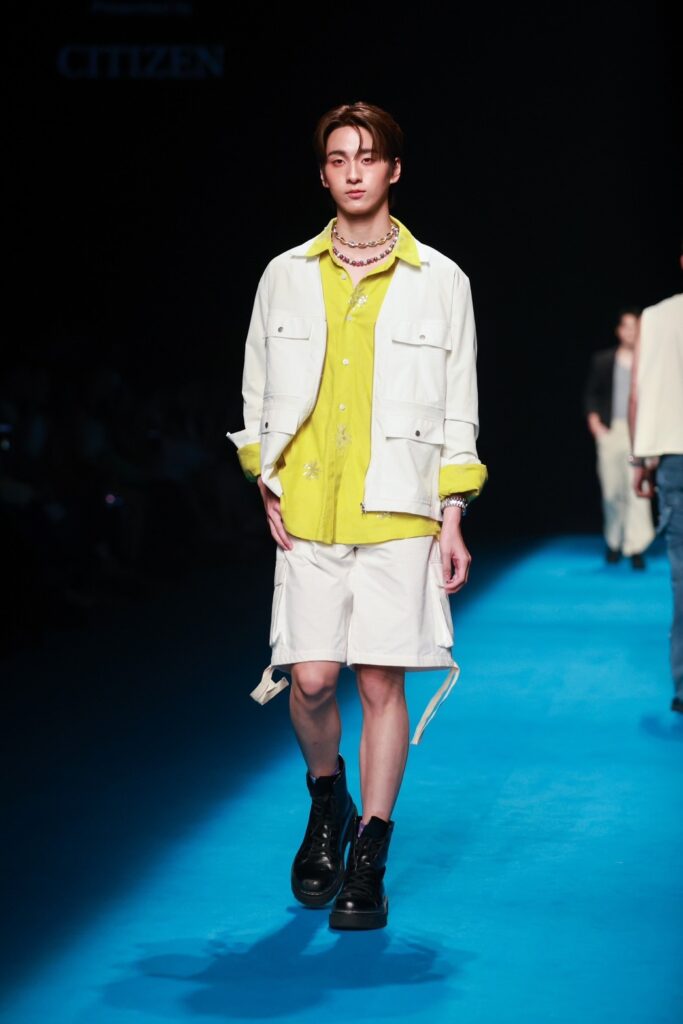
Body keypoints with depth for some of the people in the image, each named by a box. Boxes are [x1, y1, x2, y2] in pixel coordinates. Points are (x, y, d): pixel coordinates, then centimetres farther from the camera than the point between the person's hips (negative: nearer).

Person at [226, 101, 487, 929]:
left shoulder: (439, 281, 6)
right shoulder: (286, 277, 10)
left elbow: (457, 414, 6)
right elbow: (259, 396, 15)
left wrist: (452, 520, 1)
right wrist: (268, 489, 3)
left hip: (399, 513, -1)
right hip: (308, 515, 1)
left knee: (381, 682, -3)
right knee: (310, 679, -5)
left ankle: (367, 862, 7)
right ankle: (326, 800, 25)